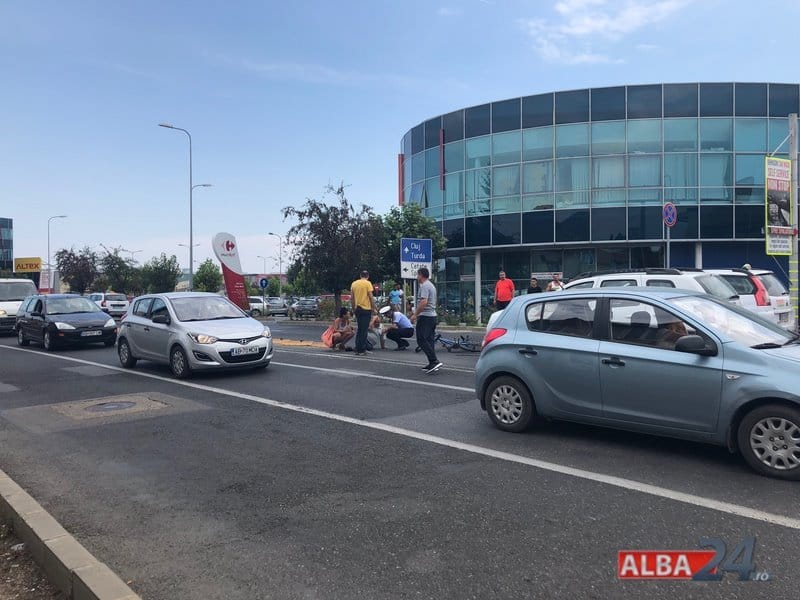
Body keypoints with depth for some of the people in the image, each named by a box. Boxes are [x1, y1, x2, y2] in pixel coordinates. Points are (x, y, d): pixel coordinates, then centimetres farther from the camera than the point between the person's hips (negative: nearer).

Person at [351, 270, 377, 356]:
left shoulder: (354, 283, 9)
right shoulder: (368, 283, -7)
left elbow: (351, 298, 11)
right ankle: (360, 350, -2)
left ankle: (358, 349, 17)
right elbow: (371, 297, -10)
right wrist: (374, 309, -3)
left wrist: (353, 308, 20)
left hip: (357, 309, 6)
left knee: (359, 329, 16)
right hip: (366, 309, -6)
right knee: (364, 330, -2)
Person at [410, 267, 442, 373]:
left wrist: (415, 315, -19)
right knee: (429, 340, 11)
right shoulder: (431, 285, 19)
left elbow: (424, 302, -25)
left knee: (422, 340, -10)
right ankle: (432, 364, 10)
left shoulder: (424, 286, -14)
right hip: (432, 315, 10)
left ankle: (434, 361, -18)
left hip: (425, 316, -10)